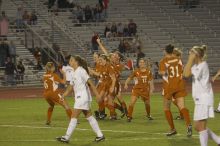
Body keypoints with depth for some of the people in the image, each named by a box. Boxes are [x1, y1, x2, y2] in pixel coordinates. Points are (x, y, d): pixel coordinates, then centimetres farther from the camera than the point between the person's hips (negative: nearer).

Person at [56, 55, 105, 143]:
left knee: (74, 117, -8)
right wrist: (64, 94, 4)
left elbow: (90, 83, -15)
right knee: (89, 116, 10)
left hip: (83, 97, -9)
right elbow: (71, 86, 18)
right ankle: (100, 135, 12)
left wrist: (97, 94, -19)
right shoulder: (74, 73, 15)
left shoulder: (81, 71, -12)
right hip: (79, 97, 10)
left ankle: (67, 137, -6)